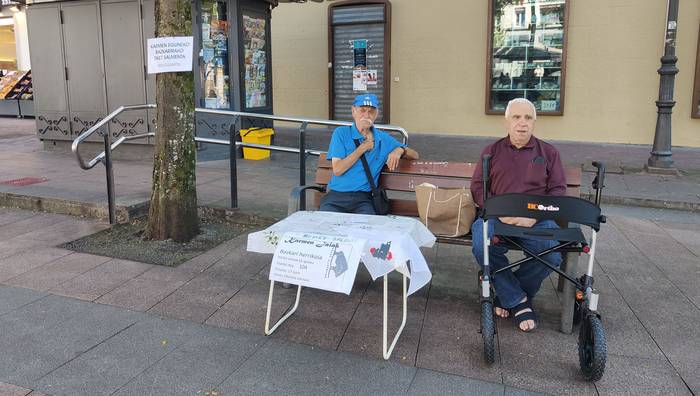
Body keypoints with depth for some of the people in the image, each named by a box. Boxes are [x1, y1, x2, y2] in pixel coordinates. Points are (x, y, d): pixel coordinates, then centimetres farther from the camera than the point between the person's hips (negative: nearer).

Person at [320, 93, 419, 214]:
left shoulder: (383, 139, 12)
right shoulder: (341, 133, 4)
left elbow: (415, 155, 17)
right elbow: (337, 170, -7)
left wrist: (400, 150, -5)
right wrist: (362, 149, -5)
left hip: (363, 199, 2)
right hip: (336, 196, -1)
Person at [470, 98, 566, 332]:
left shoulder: (549, 153, 18)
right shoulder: (492, 151, 18)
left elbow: (558, 190, 8)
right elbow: (477, 187, 8)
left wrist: (534, 215, -12)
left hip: (537, 219, 1)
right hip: (496, 215, 0)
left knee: (552, 256, -29)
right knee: (482, 247, -32)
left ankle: (506, 294, -1)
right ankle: (518, 301, -11)